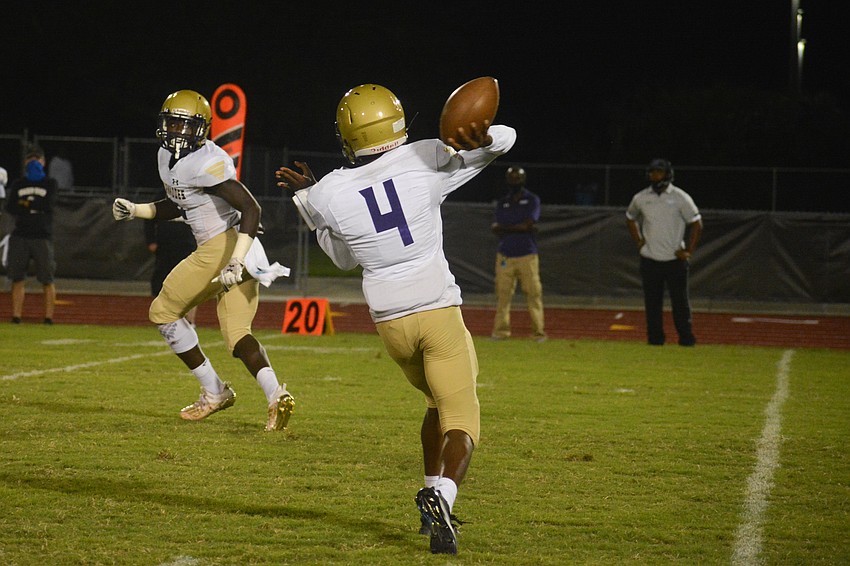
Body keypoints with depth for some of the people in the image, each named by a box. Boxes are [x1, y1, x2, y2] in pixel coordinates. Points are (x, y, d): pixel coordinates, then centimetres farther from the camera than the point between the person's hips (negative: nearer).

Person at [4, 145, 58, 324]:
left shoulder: (50, 184, 9)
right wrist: (36, 207, -10)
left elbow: (49, 204, -9)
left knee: (47, 279, -5)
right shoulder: (17, 184, 15)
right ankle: (16, 315, -1)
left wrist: (25, 204, -1)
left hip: (42, 237, -2)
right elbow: (9, 207, -1)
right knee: (17, 277, -2)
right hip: (20, 236, 2)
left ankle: (49, 316, -4)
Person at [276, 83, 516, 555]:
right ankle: (442, 496, -27)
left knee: (438, 402, 29)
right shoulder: (424, 161, -8)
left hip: (389, 321, 3)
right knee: (461, 420, -1)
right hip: (438, 312, -3)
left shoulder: (328, 194, -5)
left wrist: (307, 201, 21)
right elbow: (505, 139, 2)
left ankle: (432, 490, 25)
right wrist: (481, 139, -21)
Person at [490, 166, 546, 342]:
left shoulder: (532, 200, 4)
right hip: (505, 256, 3)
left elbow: (528, 224, -10)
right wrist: (519, 228, -8)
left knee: (534, 293, -7)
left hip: (527, 255, -3)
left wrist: (506, 229, -6)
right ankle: (501, 331, 4)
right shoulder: (502, 203, 14)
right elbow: (496, 229, 2)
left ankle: (538, 331, -5)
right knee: (503, 294, -1)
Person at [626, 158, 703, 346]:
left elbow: (696, 224, 0)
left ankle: (686, 337, 5)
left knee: (680, 300, -2)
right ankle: (655, 337, 10)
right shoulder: (640, 198, 5)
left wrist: (689, 251, -5)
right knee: (652, 301, 3)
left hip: (675, 259, -3)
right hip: (649, 259, 3)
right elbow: (630, 218, 23)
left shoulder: (681, 198, -4)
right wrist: (638, 241, 12)